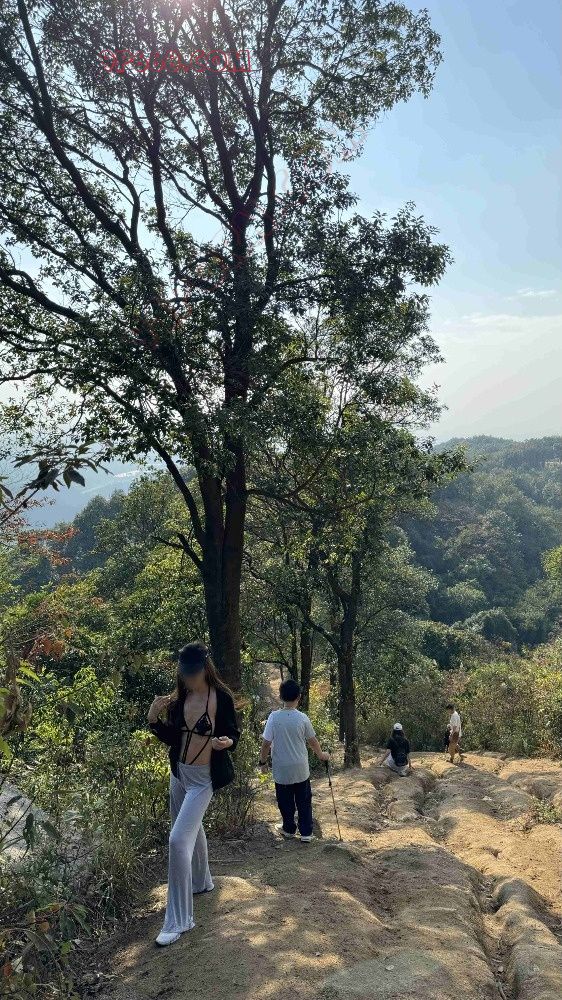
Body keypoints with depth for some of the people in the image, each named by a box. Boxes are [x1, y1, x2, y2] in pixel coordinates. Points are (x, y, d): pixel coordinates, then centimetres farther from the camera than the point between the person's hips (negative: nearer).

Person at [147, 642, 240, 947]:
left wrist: (227, 742, -29)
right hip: (179, 773, 6)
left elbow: (234, 734, -7)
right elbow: (171, 738, 5)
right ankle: (201, 881, 50)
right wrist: (154, 719, -11)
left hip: (204, 778, -6)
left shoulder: (221, 698, -17)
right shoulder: (179, 698, -2)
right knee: (191, 830, 24)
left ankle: (178, 919, -2)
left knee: (178, 840, -14)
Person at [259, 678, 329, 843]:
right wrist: (321, 755, 20)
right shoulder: (303, 718, -12)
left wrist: (263, 761, 3)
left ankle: (289, 829, 33)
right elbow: (312, 741, 1)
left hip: (281, 769, -1)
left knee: (285, 802, 18)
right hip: (300, 769, 1)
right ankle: (306, 833, 19)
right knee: (304, 801, 15)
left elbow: (266, 743, -13)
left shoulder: (274, 717, -16)